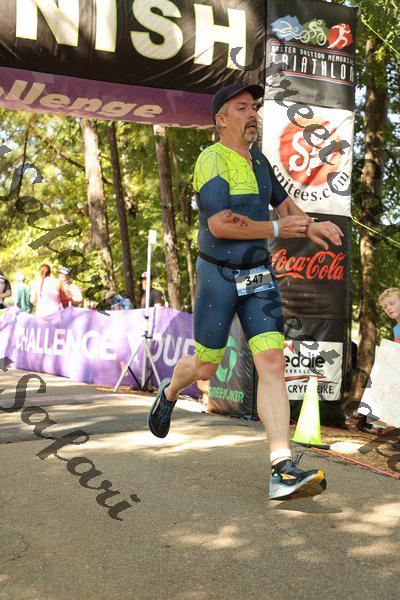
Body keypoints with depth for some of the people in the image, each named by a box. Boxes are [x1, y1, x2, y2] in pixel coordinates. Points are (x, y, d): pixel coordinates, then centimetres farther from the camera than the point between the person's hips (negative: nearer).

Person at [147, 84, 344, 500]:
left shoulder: (259, 161, 13)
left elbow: (283, 203, 27)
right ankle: (168, 395, 44)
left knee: (272, 362, -9)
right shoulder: (211, 160, -11)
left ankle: (282, 470, -11)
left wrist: (311, 227, 8)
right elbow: (220, 224, -23)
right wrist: (276, 229, -16)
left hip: (259, 276, 5)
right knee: (205, 367, 8)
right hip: (218, 275, -5)